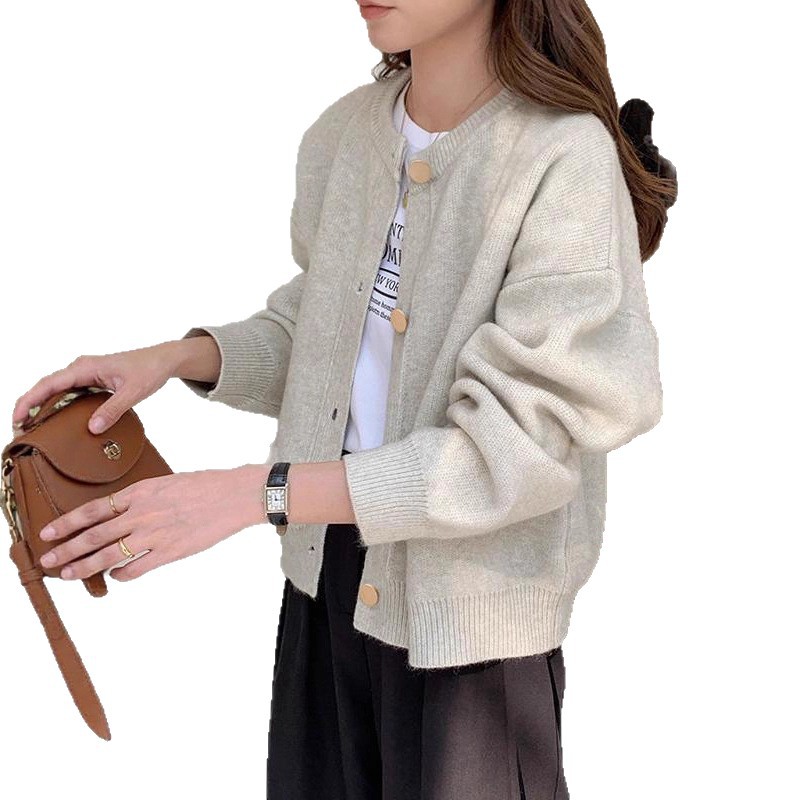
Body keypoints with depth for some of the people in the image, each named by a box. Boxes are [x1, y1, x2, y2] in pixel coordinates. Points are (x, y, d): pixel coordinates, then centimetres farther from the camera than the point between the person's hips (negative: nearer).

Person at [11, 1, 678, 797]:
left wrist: (254, 493, -26)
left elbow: (516, 442, -23)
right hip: (327, 575, 6)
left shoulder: (566, 159, -22)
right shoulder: (343, 131, -2)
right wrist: (178, 358, -7)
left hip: (471, 611, -5)